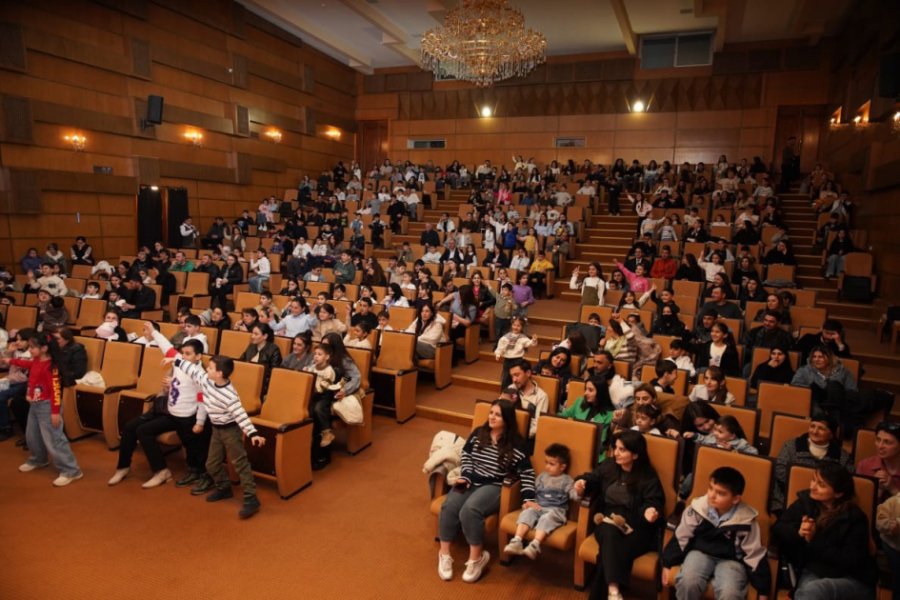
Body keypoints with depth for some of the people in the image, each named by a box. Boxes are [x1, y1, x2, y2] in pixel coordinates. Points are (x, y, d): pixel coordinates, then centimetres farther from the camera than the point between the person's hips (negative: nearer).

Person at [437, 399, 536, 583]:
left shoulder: (515, 444, -3)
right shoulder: (478, 433, 9)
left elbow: (527, 473, -4)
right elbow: (466, 456, 13)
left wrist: (529, 498, -14)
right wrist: (466, 477, -3)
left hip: (493, 486, -4)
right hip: (470, 481, 4)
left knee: (469, 510, -32)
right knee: (449, 506, -24)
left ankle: (477, 557, -14)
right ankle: (444, 554, -10)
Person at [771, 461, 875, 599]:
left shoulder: (855, 518, -7)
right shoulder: (805, 501, 5)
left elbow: (851, 561, -14)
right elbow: (777, 529, 4)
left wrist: (814, 541, -21)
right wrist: (798, 532, -17)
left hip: (854, 581, -2)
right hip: (812, 572, 3)